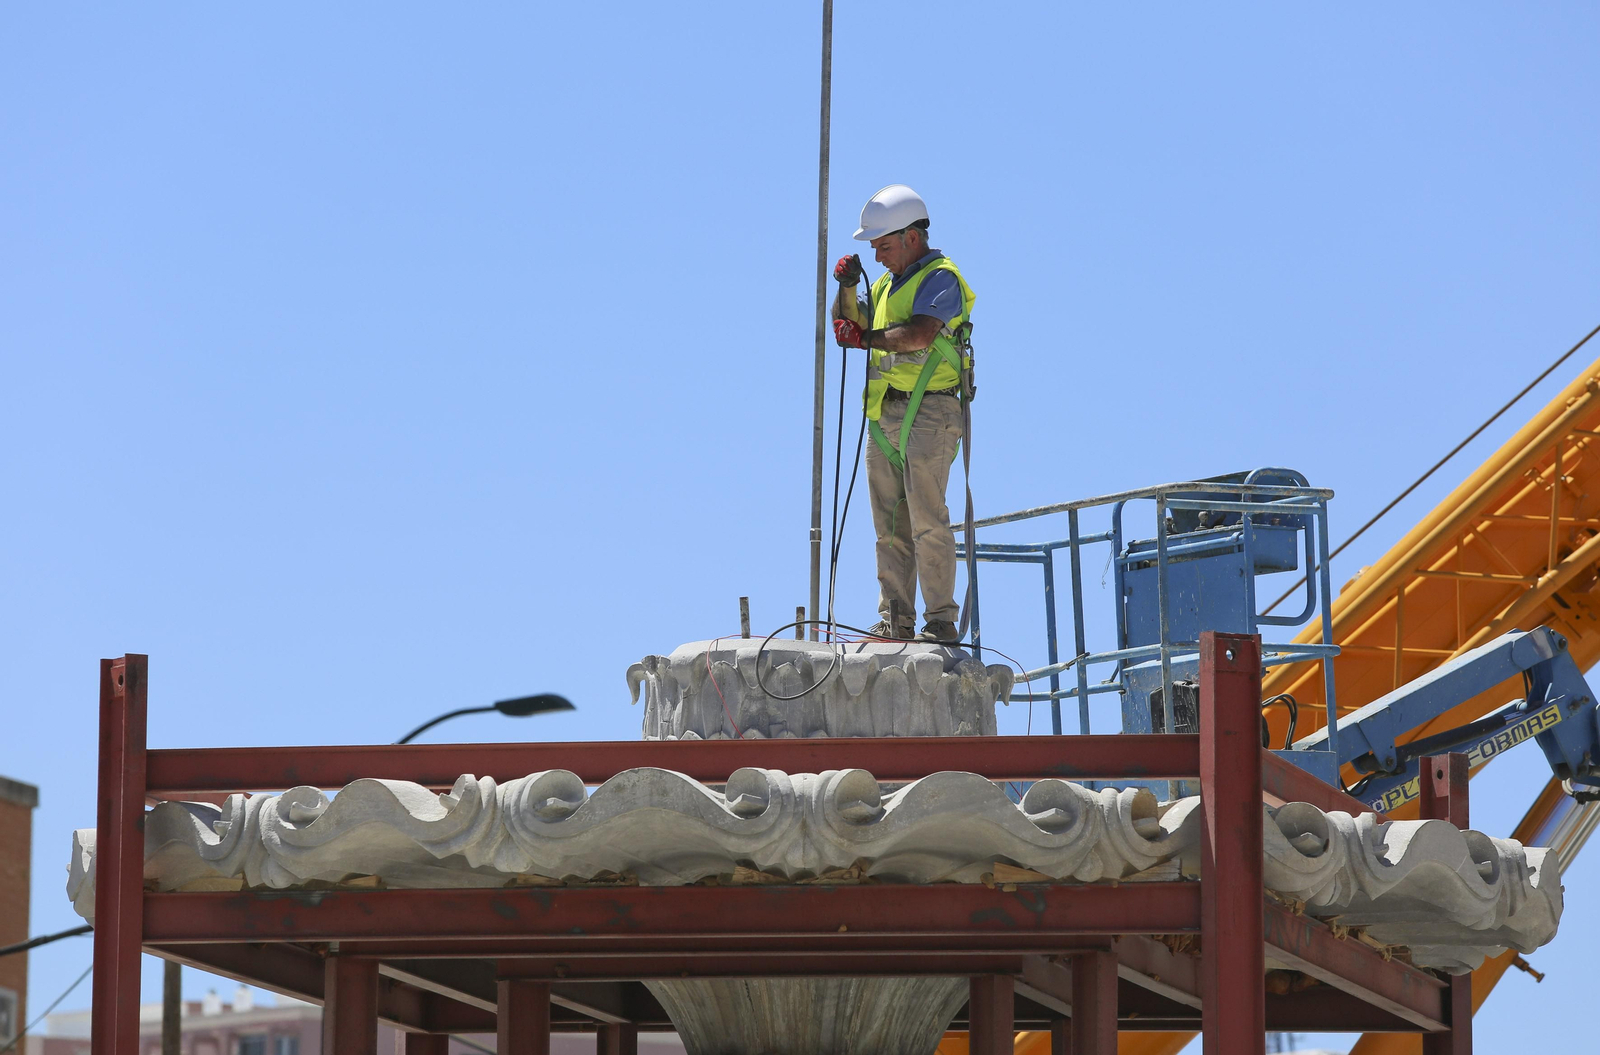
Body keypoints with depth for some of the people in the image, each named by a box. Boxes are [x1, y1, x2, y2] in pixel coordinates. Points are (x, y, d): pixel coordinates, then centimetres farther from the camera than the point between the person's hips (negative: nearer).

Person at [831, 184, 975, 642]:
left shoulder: (939, 278, -5)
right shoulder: (888, 284, 22)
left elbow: (920, 334, -21)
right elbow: (846, 326, 26)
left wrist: (866, 339, -11)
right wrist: (847, 287, 8)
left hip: (928, 411, -8)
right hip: (885, 416, 8)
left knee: (927, 520, -12)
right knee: (891, 527, 5)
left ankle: (941, 620, -11)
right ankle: (894, 620, 6)